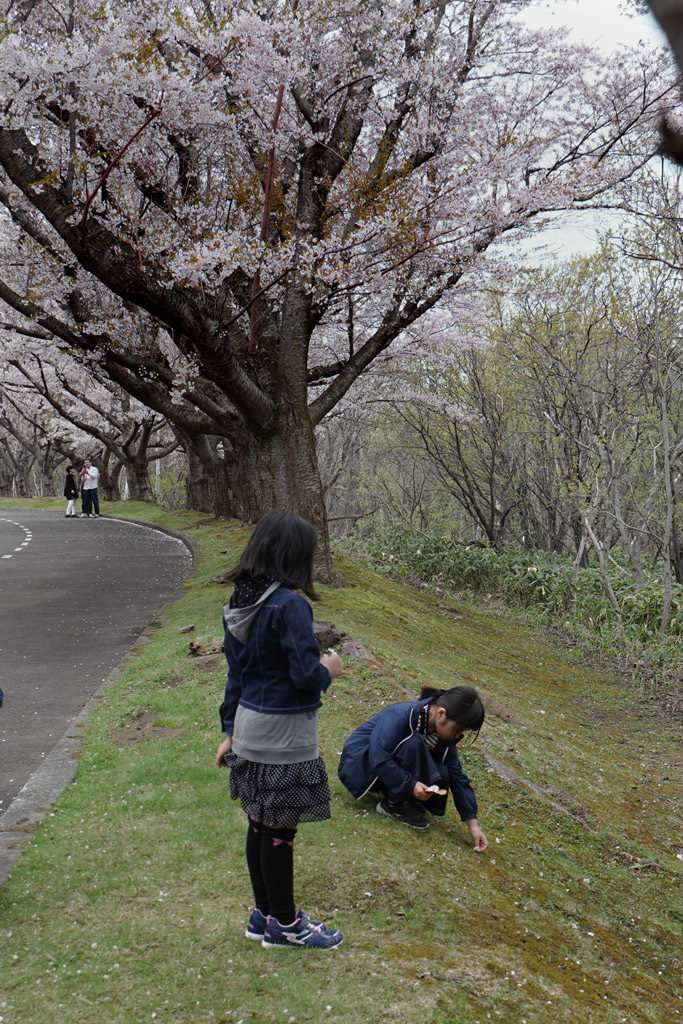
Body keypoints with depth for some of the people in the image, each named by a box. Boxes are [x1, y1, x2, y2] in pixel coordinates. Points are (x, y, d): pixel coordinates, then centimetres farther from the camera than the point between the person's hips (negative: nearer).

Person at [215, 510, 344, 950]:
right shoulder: (290, 606, -21)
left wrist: (231, 730, 18)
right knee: (280, 830, 4)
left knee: (261, 825, 17)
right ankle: (285, 923, 17)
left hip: (249, 726, 8)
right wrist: (329, 670, -1)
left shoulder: (240, 604, 6)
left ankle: (265, 913, 30)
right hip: (283, 735, -8)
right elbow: (306, 674, -23)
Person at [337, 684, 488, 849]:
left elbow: (457, 776, -2)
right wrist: (410, 785, -38)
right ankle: (395, 804, -18)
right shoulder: (402, 714, -29)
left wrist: (473, 824, -6)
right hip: (358, 764, -7)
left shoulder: (444, 736, -6)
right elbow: (379, 757, -35)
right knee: (413, 743, -33)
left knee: (441, 775, -20)